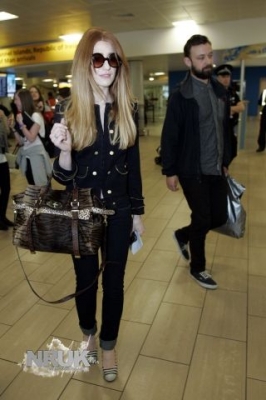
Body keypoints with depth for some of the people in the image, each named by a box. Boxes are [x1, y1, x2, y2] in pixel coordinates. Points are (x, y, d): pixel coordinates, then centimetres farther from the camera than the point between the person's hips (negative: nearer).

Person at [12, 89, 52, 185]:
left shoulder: (36, 115, -9)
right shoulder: (20, 116, 11)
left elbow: (31, 138, -17)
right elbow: (21, 142, 9)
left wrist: (21, 123, -13)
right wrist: (14, 128, 0)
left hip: (36, 154, -7)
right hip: (25, 155, 7)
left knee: (41, 186, -3)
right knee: (32, 186, 10)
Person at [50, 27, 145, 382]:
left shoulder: (127, 109, -2)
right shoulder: (68, 111, -7)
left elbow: (133, 166, 3)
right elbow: (63, 176, -6)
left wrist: (137, 213, 4)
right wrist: (64, 149, -28)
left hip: (118, 211, 1)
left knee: (114, 281, 13)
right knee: (85, 278, 17)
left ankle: (108, 345, 38)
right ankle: (88, 333, 47)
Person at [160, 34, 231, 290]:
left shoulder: (220, 91, 9)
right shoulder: (180, 96, -11)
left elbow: (225, 129, 13)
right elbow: (169, 136, -11)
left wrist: (226, 161, 13)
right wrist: (170, 171, -12)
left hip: (216, 170, 7)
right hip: (192, 172, -6)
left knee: (219, 217, 11)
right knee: (202, 219, 3)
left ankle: (183, 235, 39)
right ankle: (197, 268, 27)